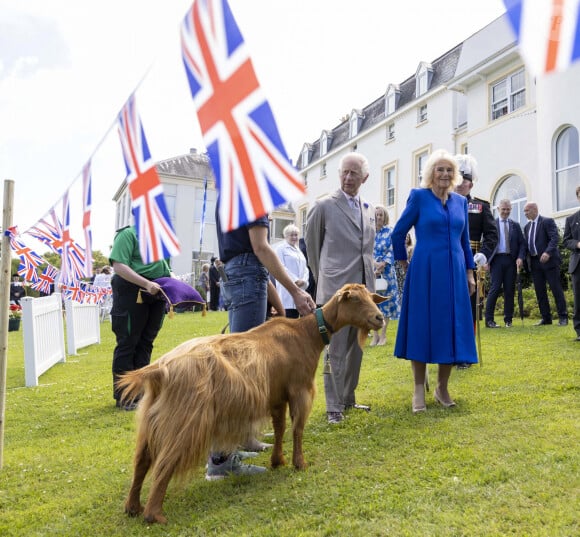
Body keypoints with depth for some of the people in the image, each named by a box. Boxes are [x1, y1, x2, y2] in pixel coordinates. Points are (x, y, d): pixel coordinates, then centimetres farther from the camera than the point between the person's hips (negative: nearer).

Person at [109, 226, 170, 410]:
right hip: (132, 293, -7)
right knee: (127, 343, 0)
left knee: (145, 343, 12)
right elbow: (118, 266, -18)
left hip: (156, 293, 8)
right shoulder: (128, 234, -7)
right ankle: (123, 396, 10)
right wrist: (146, 284, -26)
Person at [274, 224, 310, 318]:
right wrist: (295, 280, -14)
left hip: (299, 288, 7)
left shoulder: (299, 250, 24)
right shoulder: (280, 248, 2)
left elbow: (305, 268, 19)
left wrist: (304, 280, -1)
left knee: (295, 316, 3)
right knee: (288, 318, -12)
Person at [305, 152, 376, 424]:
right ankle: (333, 407, 9)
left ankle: (348, 398, 28)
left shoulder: (369, 209, 12)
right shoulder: (324, 206, -3)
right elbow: (311, 244, 7)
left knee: (356, 348, 13)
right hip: (336, 289, -5)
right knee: (335, 350, -2)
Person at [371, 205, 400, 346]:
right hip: (370, 272, 1)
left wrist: (382, 266, -16)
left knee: (385, 301, 1)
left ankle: (383, 334, 10)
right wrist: (374, 263, -14)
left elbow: (392, 252, -3)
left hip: (386, 272, -1)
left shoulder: (390, 232, 3)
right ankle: (375, 334, 11)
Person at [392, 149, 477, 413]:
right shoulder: (419, 196, -2)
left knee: (452, 328, 6)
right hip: (425, 272, -5)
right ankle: (419, 389, 12)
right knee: (422, 327, 1)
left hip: (454, 272, 5)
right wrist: (403, 263, 6)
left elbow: (465, 241, 16)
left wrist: (469, 273, 13)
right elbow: (398, 233, 2)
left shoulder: (460, 201, 12)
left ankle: (442, 387, 21)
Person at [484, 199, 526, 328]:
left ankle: (508, 319, 12)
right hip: (497, 259, -3)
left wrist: (520, 257, -6)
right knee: (495, 288, -8)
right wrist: (486, 260, -6)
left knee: (510, 290, 4)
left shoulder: (515, 225, 14)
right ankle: (489, 319, -4)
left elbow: (522, 243, 11)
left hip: (511, 260, 3)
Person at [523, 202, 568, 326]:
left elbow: (555, 238, -14)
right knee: (539, 291, 7)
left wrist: (547, 252, -28)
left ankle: (563, 317, 6)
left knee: (556, 288, -2)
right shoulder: (527, 226, 16)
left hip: (548, 260, -6)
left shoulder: (547, 221, -4)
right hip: (534, 262, 6)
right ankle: (546, 318, 14)